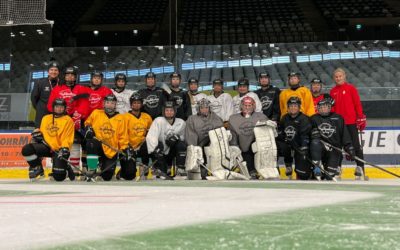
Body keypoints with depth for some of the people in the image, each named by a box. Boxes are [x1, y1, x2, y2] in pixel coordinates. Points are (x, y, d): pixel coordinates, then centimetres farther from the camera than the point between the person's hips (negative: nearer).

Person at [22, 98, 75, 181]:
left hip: (59, 150, -4)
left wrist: (64, 150, -20)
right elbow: (41, 131, 25)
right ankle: (37, 168, 2)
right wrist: (37, 134, 2)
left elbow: (67, 139, -6)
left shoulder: (68, 121, 1)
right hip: (46, 146, 4)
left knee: (58, 176, -21)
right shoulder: (46, 118, 17)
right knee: (27, 149, -23)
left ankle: (66, 168, 17)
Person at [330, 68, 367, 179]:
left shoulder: (351, 88, -2)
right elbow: (331, 107, 11)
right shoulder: (333, 91, 10)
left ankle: (360, 167, 0)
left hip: (351, 121, -4)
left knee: (355, 144, -4)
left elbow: (357, 104, -4)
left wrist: (361, 118, -8)